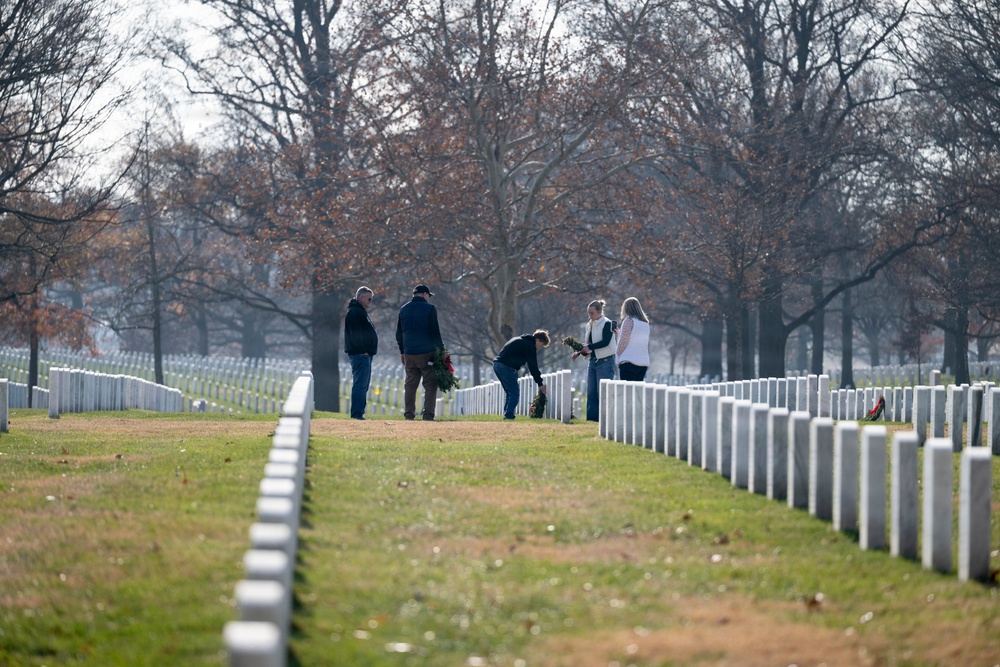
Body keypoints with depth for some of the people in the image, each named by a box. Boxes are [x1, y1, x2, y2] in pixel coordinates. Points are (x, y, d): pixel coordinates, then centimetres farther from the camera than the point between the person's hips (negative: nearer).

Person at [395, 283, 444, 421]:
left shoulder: (404, 309, 12)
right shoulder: (429, 309, -5)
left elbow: (399, 333, 16)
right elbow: (435, 332, -8)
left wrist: (402, 351, 22)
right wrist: (441, 349, -1)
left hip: (409, 353, 5)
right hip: (427, 352, -5)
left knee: (410, 384, 10)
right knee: (430, 385, -2)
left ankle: (409, 413, 9)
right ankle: (428, 414, -9)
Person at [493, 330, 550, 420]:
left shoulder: (519, 339, 26)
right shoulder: (530, 346, -3)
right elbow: (533, 367, -4)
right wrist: (540, 384, 2)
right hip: (506, 367, -9)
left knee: (509, 391, 17)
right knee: (515, 392, -5)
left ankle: (507, 415, 13)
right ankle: (509, 415, -12)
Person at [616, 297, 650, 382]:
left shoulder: (629, 320, -6)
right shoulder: (646, 323, 14)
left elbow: (624, 340, -8)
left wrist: (618, 352, 9)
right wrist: (619, 333, 30)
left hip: (629, 361, -7)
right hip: (644, 362, 7)